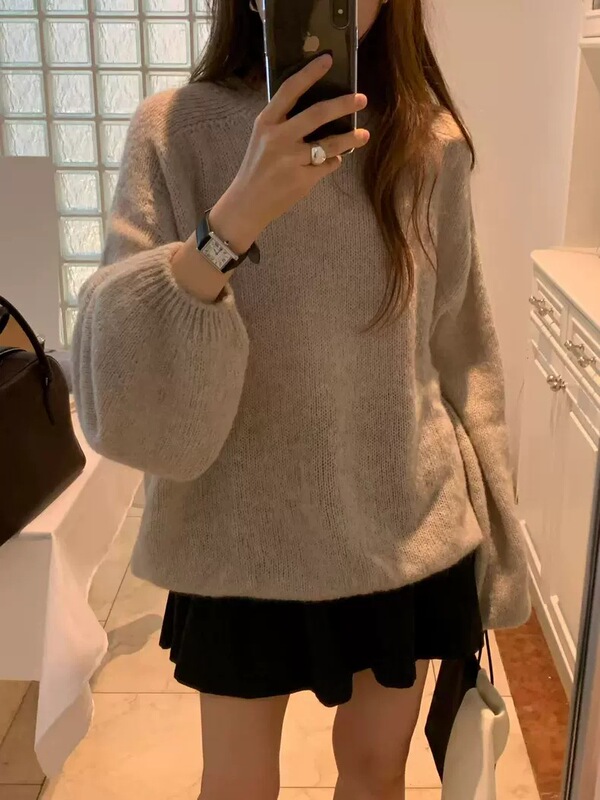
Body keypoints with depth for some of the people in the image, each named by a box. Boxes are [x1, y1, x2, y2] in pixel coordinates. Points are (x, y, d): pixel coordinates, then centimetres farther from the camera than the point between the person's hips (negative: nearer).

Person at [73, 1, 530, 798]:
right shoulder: (177, 130, -12)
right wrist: (232, 221, -35)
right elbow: (120, 384, -21)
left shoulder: (432, 143, -5)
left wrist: (490, 532, 7)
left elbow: (459, 351, 3)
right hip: (243, 539, -1)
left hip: (409, 532, 2)